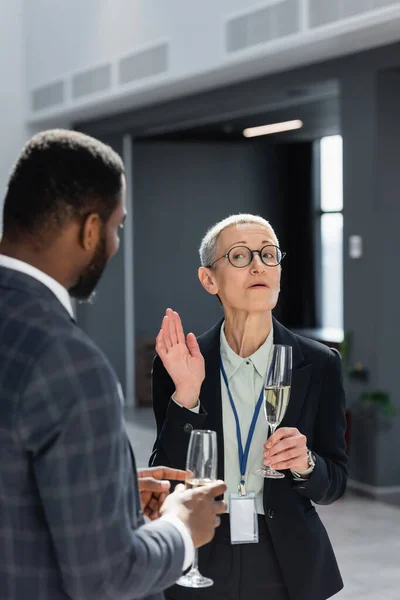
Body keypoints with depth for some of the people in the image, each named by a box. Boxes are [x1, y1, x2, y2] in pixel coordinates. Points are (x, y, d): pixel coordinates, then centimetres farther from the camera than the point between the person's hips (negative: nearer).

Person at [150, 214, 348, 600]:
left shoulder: (319, 365, -6)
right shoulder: (178, 364, -7)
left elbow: (334, 484, -1)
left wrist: (305, 464, -21)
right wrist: (186, 394, -21)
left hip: (290, 567, 1)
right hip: (202, 566, 0)